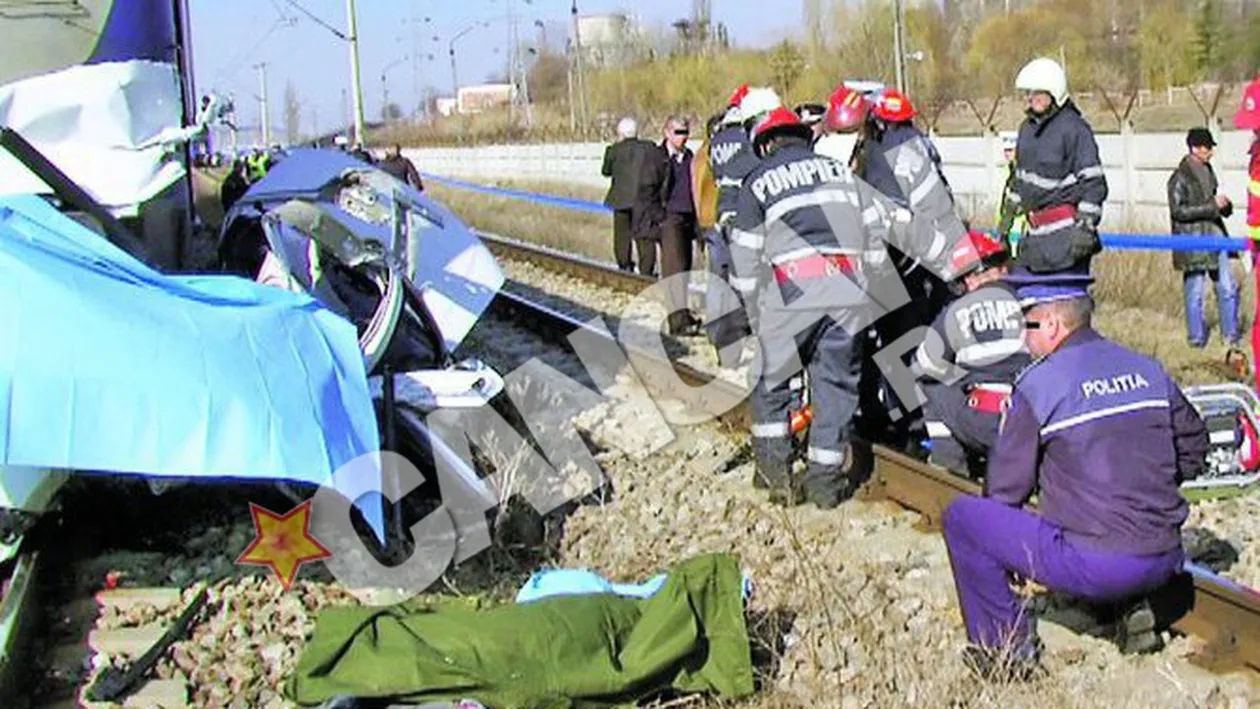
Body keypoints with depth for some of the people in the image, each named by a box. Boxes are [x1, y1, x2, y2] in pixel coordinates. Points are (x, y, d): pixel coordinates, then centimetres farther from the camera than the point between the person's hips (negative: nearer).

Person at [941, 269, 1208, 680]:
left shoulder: (1037, 386, -8)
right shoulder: (1148, 370, 8)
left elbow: (1004, 488, -1)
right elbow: (1194, 450, 19)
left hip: (1094, 566, -7)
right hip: (1166, 563, 7)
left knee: (962, 517, 4)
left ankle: (1008, 649, 6)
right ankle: (1134, 608, 19)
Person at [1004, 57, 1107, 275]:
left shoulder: (1074, 128, -10)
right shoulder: (1027, 128, 16)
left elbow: (1094, 181, -13)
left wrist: (1086, 224, -18)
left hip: (1065, 232, -8)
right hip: (1035, 230, 8)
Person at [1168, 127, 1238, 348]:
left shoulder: (1207, 170, 13)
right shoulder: (1180, 177, -12)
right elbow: (1178, 210, -18)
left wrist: (1223, 205, 3)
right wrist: (1212, 205, -19)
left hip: (1214, 236, 7)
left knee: (1228, 289, 9)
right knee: (1195, 293, 2)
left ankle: (1230, 335, 21)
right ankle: (1197, 337, 16)